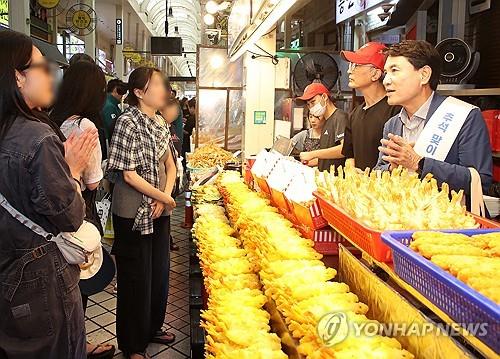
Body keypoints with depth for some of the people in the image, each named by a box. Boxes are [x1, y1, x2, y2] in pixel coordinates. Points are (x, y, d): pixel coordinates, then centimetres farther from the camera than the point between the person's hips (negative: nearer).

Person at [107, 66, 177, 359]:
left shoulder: (159, 123, 7)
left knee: (160, 271, 18)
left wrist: (164, 198, -4)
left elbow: (170, 165, 11)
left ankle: (152, 328, 40)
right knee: (136, 277, 6)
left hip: (159, 212, 7)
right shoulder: (129, 122, -16)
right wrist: (165, 198, -12)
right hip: (134, 214, -7)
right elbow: (129, 175, -19)